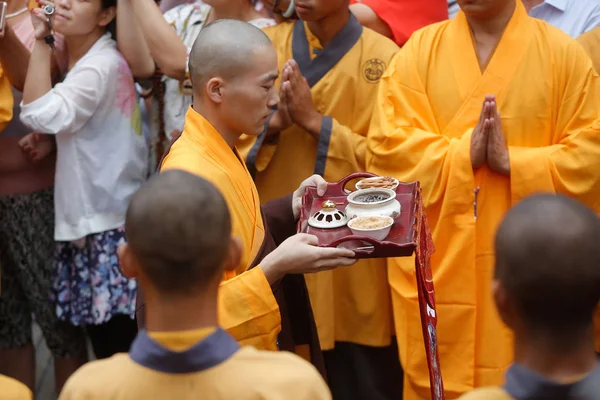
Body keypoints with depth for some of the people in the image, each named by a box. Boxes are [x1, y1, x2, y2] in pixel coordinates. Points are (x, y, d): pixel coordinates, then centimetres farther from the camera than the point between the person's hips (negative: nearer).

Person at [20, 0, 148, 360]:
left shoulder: (101, 64, -15)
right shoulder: (87, 60, 14)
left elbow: (40, 114, -25)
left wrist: (42, 42, -20)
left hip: (108, 223, -9)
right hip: (93, 217, 9)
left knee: (117, 347, -7)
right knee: (105, 339, 12)